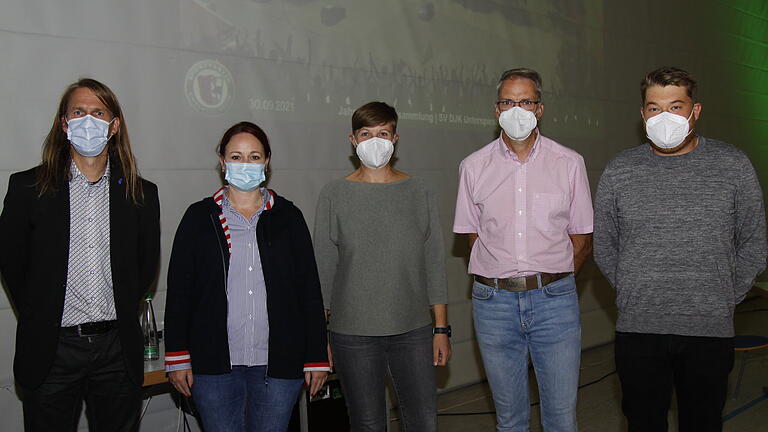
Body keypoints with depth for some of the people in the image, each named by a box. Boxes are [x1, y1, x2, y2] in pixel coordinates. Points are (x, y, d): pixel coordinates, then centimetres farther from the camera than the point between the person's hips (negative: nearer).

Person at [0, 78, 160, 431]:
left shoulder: (141, 193, 5)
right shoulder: (28, 187, -1)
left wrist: (121, 314, 8)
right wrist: (38, 318, 4)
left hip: (118, 350, 2)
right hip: (51, 351, -1)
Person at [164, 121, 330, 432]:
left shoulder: (288, 217, 7)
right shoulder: (199, 218, 6)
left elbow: (310, 290, 6)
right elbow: (179, 291, 4)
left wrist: (317, 358, 2)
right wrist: (177, 358, -1)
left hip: (277, 363, 1)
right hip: (214, 364, 0)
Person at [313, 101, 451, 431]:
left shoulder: (419, 193, 4)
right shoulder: (334, 195, 0)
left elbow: (434, 264, 6)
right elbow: (324, 269, 2)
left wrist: (441, 329, 3)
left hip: (414, 330, 1)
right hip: (353, 333, -1)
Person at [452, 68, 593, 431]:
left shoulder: (569, 163, 2)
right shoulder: (474, 167, 5)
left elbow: (582, 238, 7)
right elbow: (473, 235, 10)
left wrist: (551, 282, 1)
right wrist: (500, 282, 2)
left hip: (554, 299, -1)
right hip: (494, 302, 1)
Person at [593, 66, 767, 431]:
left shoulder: (733, 165, 0)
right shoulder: (618, 172, 1)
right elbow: (605, 249, 9)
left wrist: (724, 300, 5)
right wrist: (634, 296, 6)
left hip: (710, 331, 0)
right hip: (638, 331, 0)